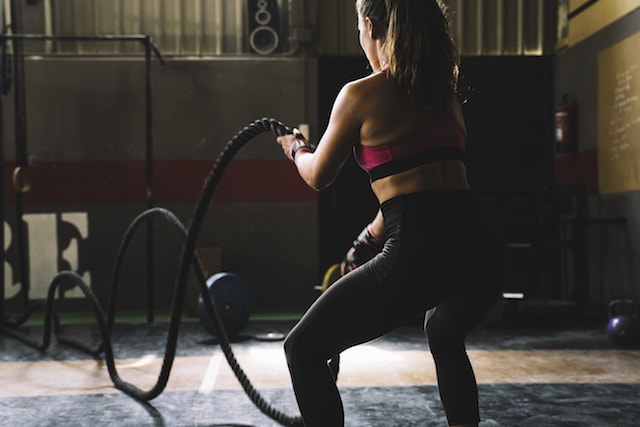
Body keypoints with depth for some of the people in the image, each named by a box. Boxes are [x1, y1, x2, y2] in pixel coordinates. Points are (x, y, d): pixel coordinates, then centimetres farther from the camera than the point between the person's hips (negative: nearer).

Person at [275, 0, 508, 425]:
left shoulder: (361, 94, 2)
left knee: (304, 348, 10)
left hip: (421, 251, -7)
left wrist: (296, 148, 38)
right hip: (484, 245, 7)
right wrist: (367, 243, 36)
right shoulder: (445, 94, 20)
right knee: (445, 334, 39)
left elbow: (318, 176, 15)